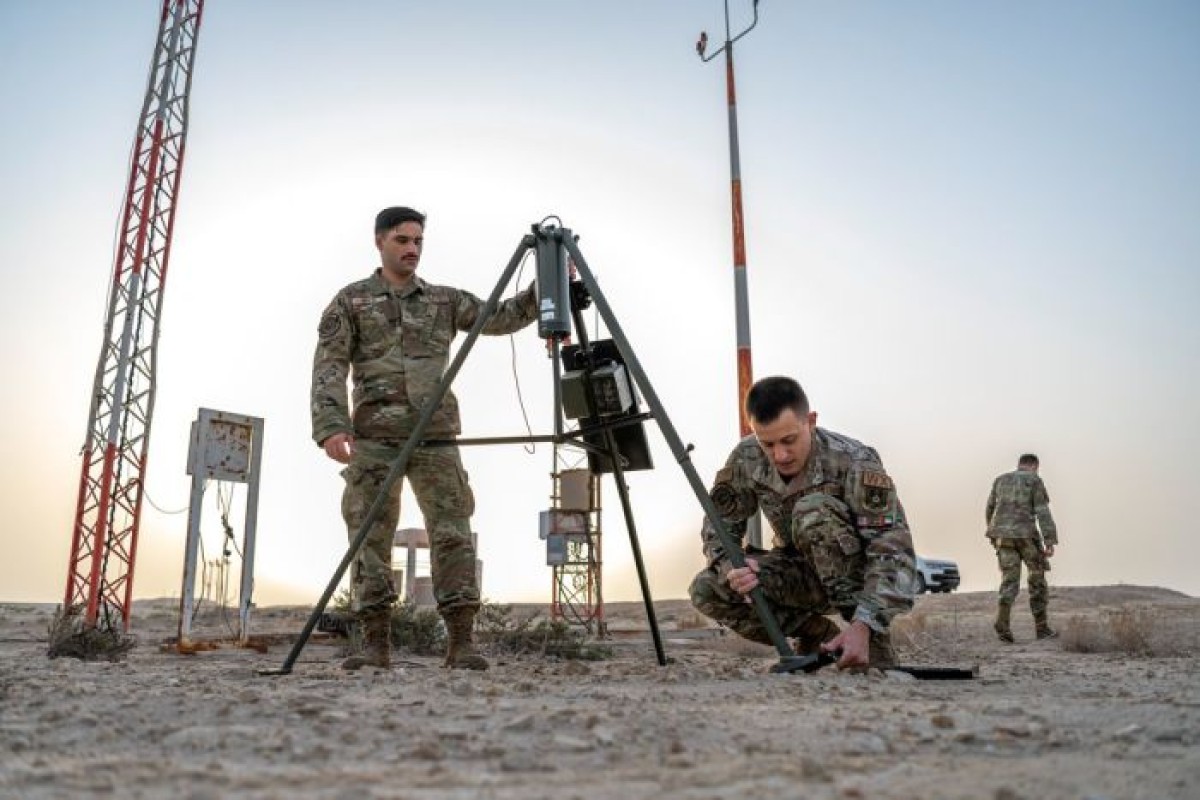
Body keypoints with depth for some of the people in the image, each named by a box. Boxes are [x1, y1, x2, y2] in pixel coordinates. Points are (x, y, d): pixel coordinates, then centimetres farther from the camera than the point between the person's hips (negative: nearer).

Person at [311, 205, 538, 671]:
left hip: (436, 435, 2)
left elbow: (501, 318, 7)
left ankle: (461, 642, -3)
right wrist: (331, 425, -15)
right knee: (370, 536, -2)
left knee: (453, 533, -6)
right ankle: (376, 644, 4)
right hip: (373, 437, -1)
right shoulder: (350, 301, 9)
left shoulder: (444, 300, 17)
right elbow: (329, 368, 0)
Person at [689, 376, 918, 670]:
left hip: (860, 574, -4)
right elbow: (717, 526, -6)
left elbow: (895, 550, -33)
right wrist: (731, 567, -30)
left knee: (813, 510, -34)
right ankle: (820, 633, 1)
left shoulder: (855, 462, -28)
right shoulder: (746, 459, -15)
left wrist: (863, 626, -46)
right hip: (804, 573, 4)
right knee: (707, 590, -19)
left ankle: (874, 640, -21)